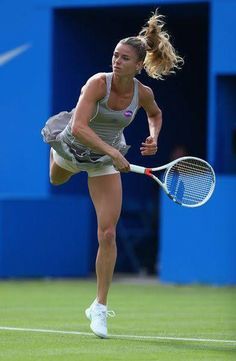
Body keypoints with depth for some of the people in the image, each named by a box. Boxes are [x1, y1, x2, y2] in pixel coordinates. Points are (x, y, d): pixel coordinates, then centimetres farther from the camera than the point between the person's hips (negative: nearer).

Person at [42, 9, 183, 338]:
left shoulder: (143, 94, -19)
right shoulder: (98, 83, -32)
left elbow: (155, 114, 8)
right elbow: (79, 127, -42)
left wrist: (154, 137, -11)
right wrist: (112, 151, -50)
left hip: (106, 161, 1)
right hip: (74, 146, -1)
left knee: (107, 234, -10)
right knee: (56, 181, 35)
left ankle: (100, 307, -2)